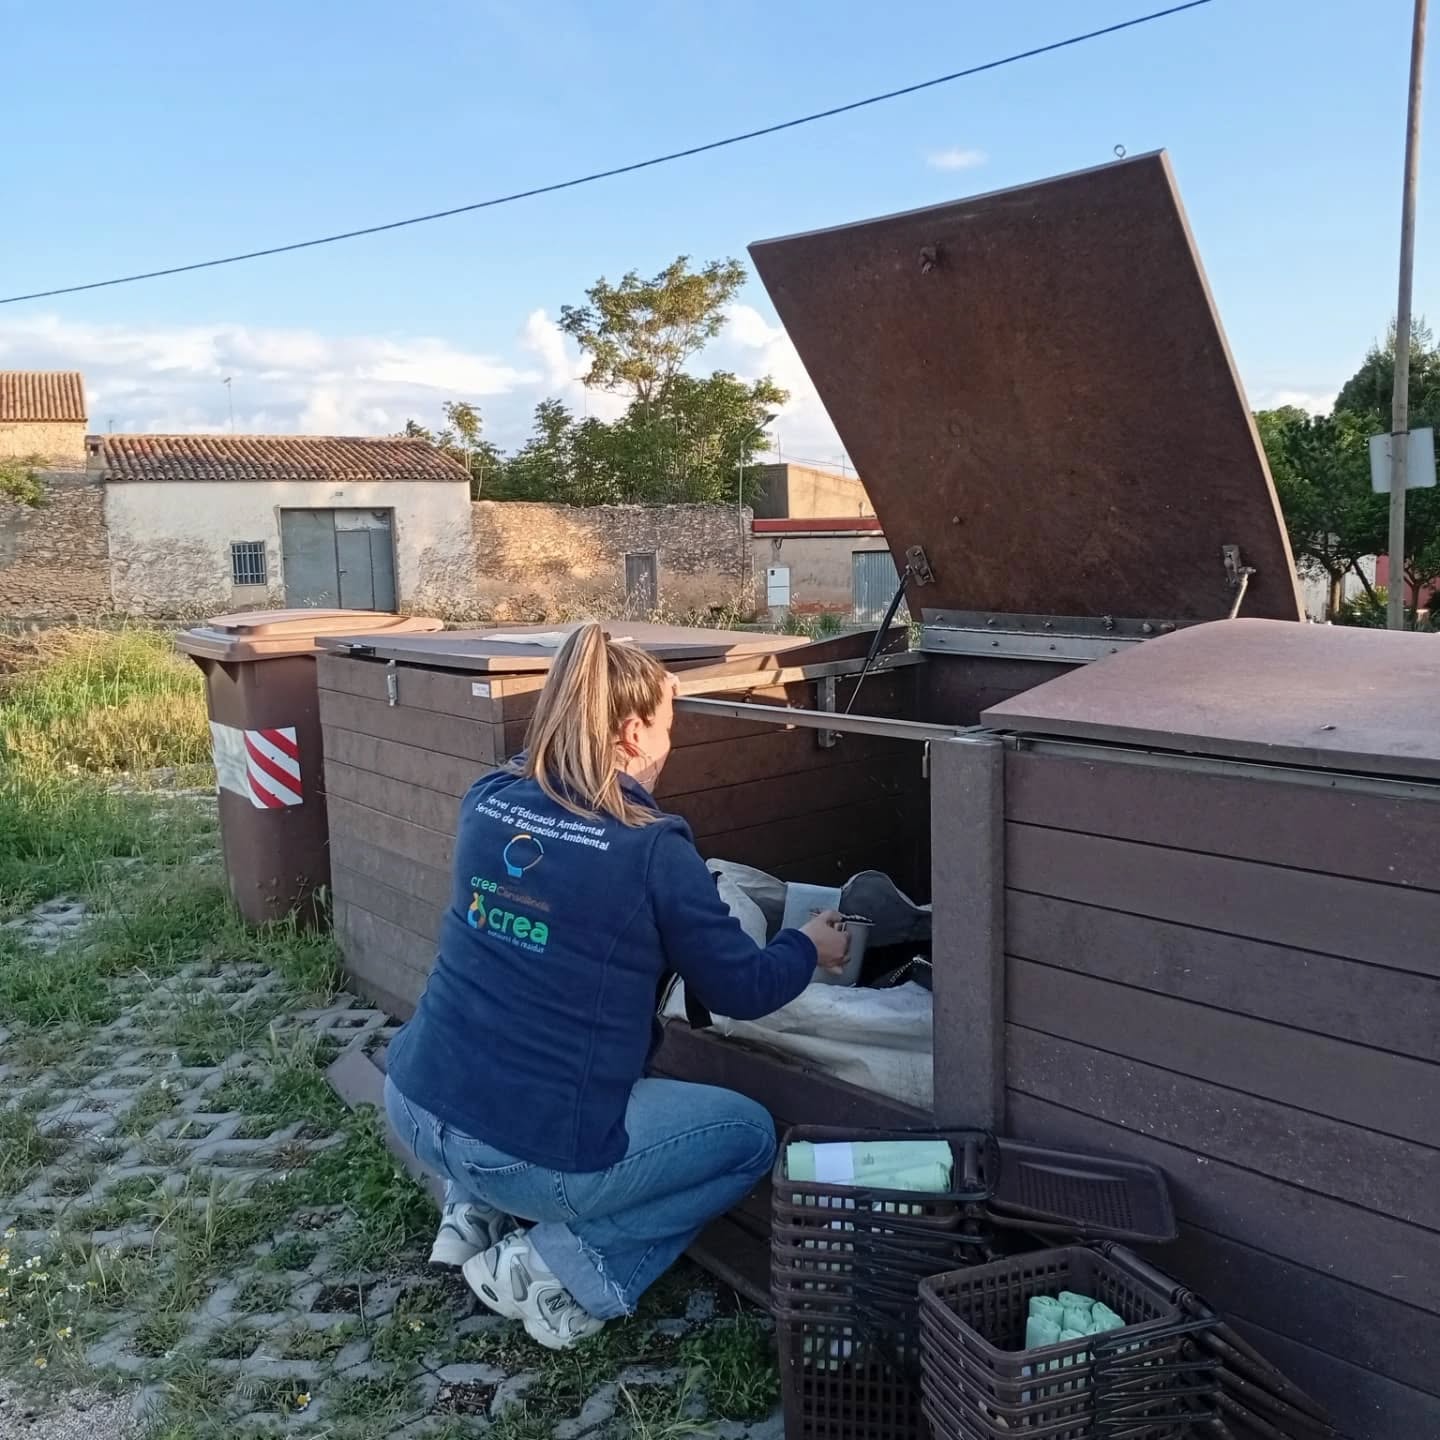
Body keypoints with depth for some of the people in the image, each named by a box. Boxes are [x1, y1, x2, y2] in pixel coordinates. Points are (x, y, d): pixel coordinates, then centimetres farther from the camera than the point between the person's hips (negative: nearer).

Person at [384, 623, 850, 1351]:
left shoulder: (488, 800, 0)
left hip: (416, 1106, 7)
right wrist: (810, 947, 17)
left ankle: (477, 1213, 23)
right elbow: (742, 990, -4)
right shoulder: (650, 848, -16)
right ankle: (564, 1267, 3)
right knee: (750, 1134, 13)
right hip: (533, 1149, -6)